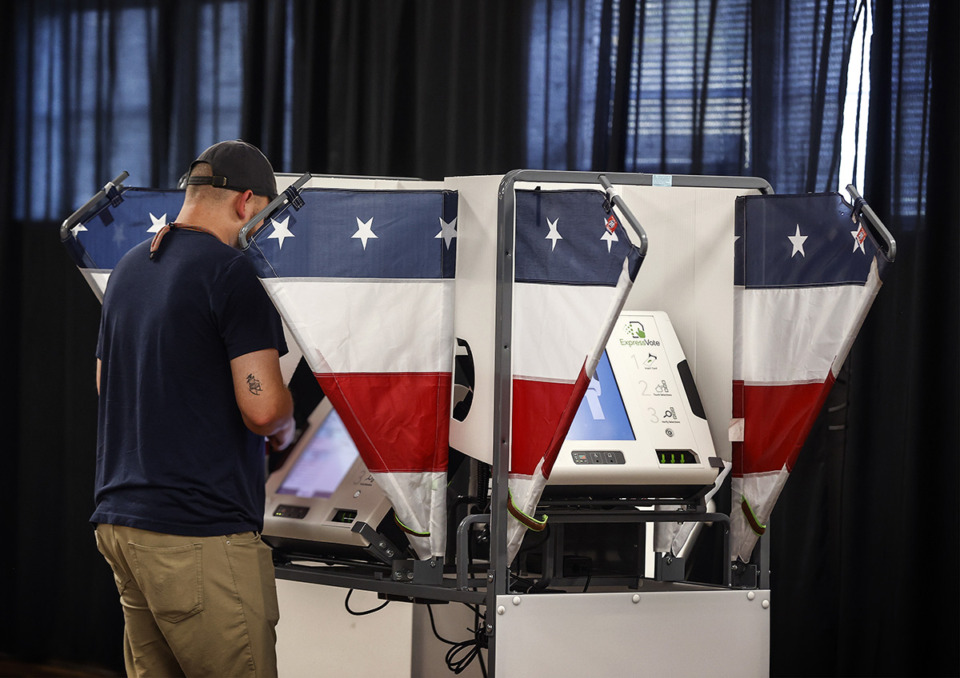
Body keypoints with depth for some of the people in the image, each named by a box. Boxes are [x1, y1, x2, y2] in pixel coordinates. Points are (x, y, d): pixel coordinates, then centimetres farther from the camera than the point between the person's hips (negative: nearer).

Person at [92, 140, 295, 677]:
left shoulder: (129, 268, 16)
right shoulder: (234, 271, -11)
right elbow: (261, 408, -18)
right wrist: (286, 423, 4)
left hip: (121, 520, 9)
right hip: (200, 532, -9)